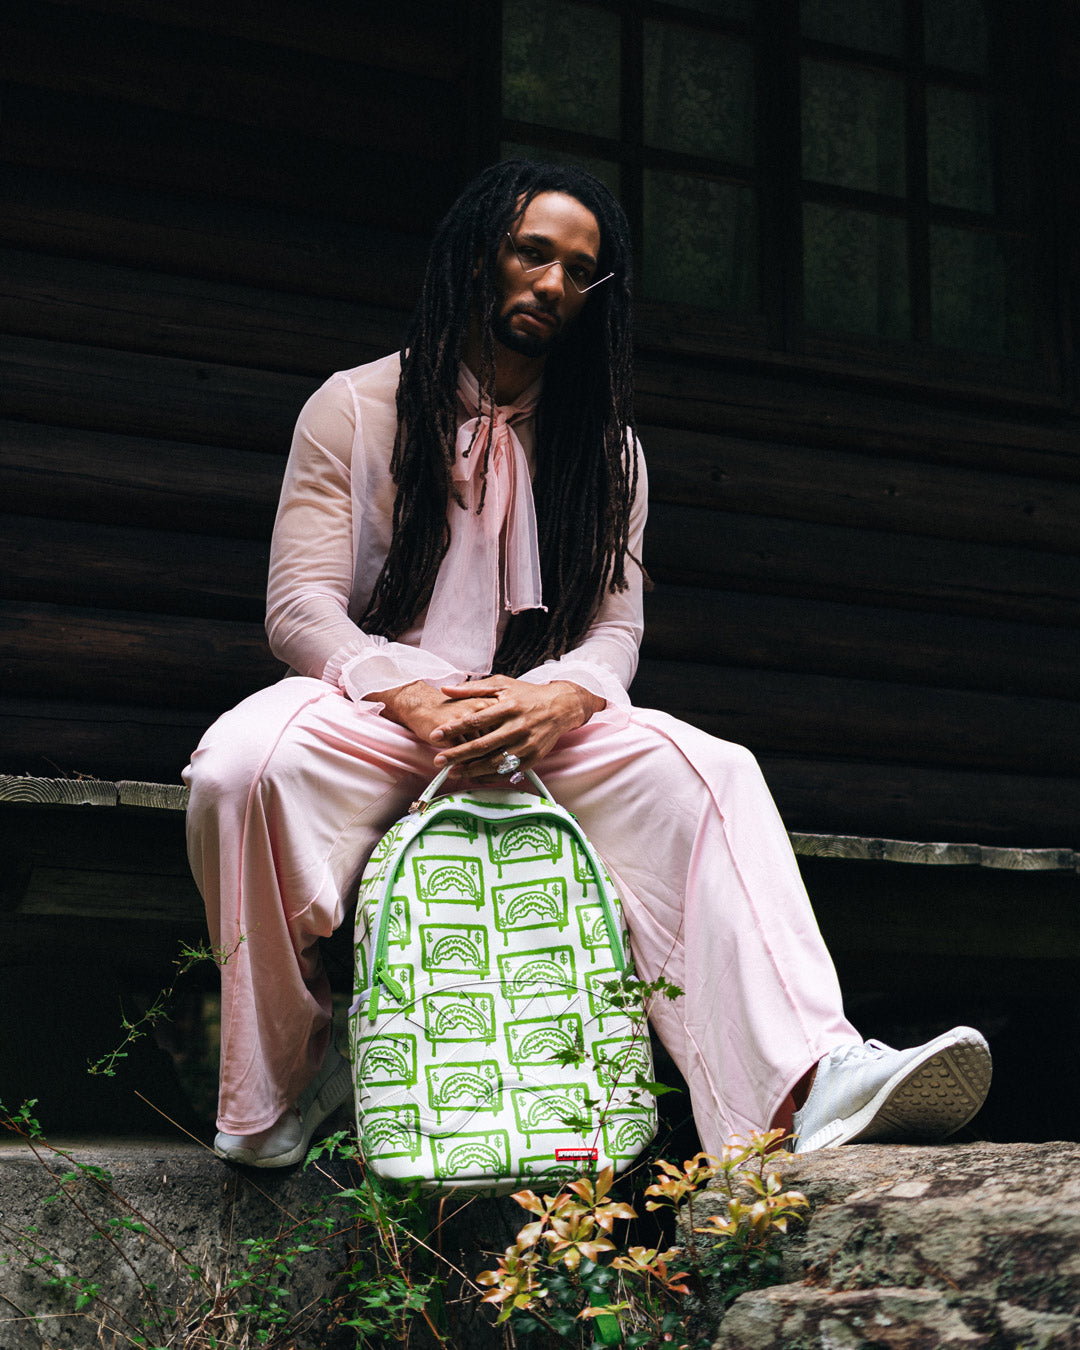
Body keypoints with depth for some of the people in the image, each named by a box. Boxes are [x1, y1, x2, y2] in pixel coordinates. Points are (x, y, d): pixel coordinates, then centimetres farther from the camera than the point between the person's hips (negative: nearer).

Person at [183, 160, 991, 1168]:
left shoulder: (606, 445, 16)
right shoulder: (355, 407, 6)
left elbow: (615, 625, 6)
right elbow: (300, 606, -4)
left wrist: (559, 698, -20)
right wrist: (420, 704, -23)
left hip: (542, 721, 3)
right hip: (372, 708, -2)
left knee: (711, 776, -27)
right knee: (247, 764, -37)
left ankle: (805, 1084, -43)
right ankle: (279, 1077, -16)